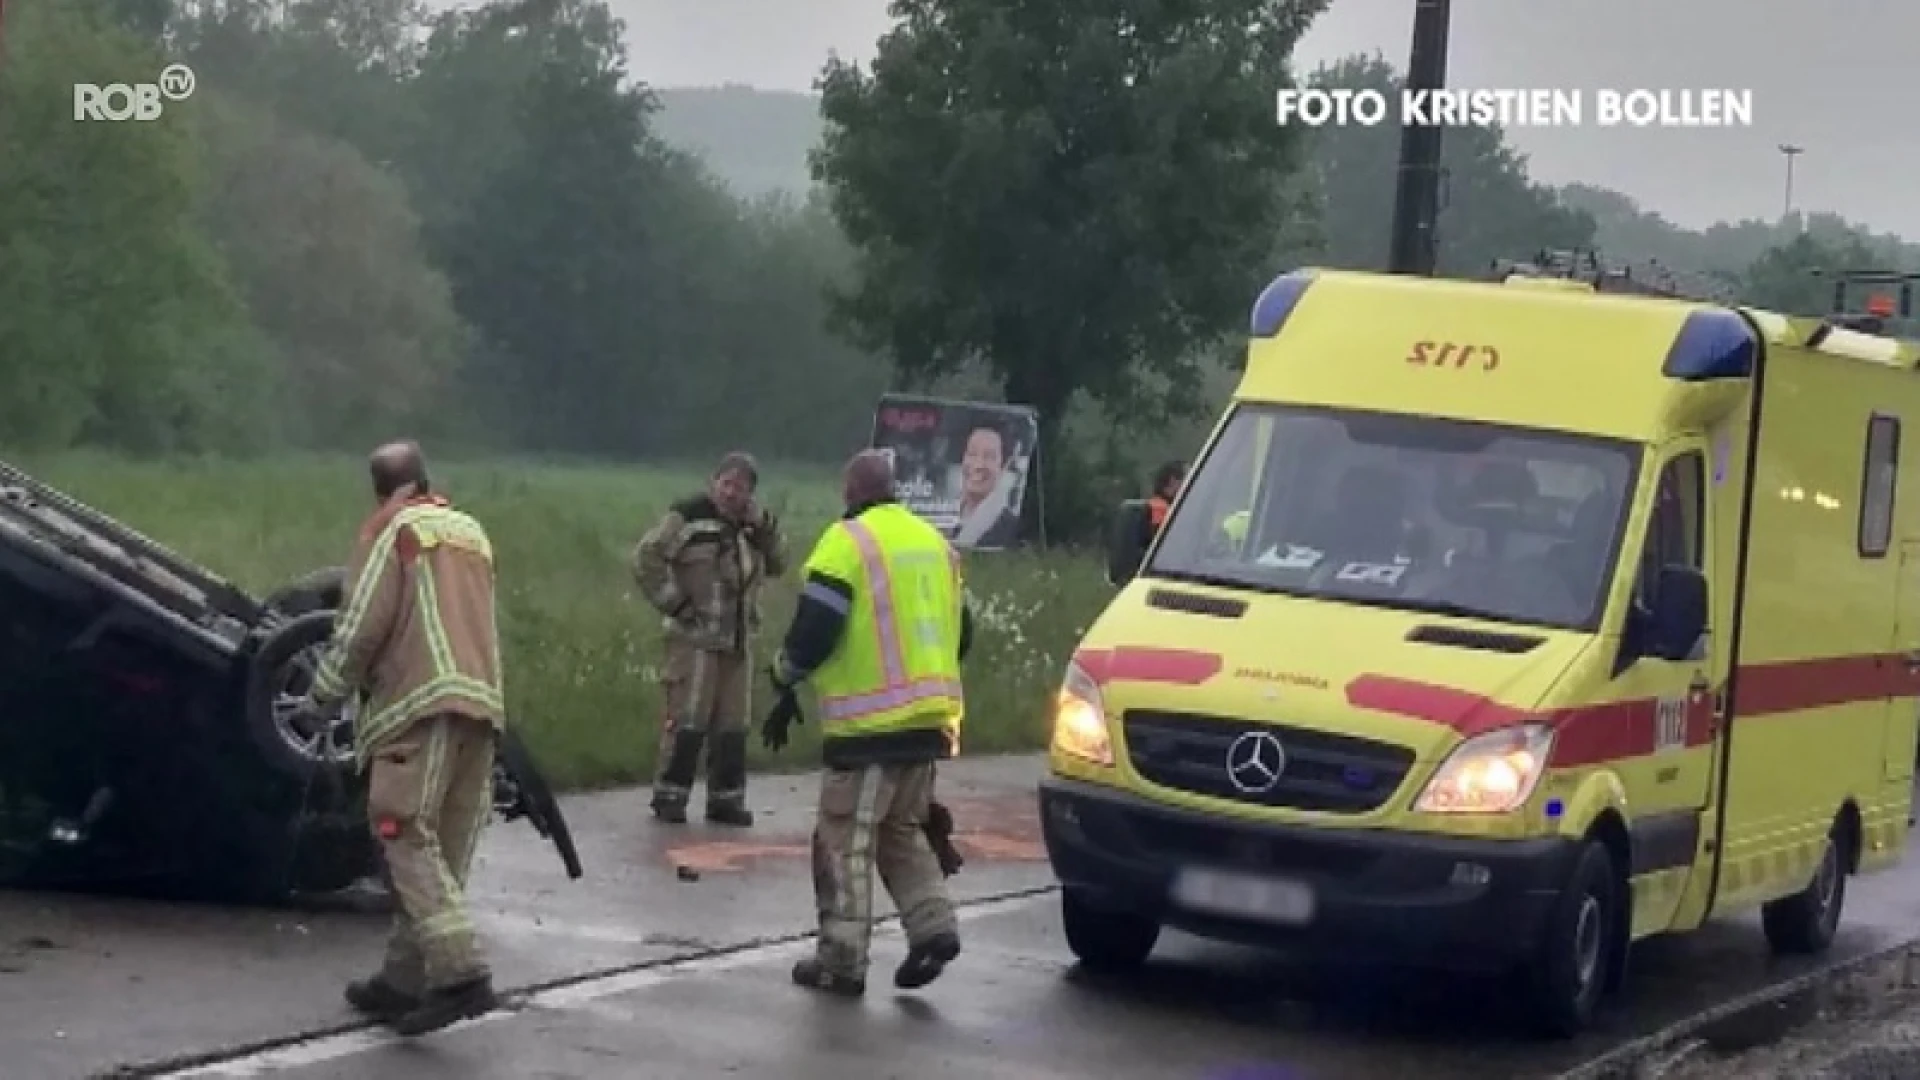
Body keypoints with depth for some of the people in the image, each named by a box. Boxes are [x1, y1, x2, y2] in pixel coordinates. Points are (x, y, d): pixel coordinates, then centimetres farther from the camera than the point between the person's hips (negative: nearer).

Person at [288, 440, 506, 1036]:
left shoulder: (394, 530, 2)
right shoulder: (472, 532, 24)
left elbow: (361, 625, -5)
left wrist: (323, 695, 5)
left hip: (421, 703, -7)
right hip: (483, 706, 7)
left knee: (410, 841, -11)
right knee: (441, 852, 9)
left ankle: (461, 974, -25)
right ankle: (404, 978, 11)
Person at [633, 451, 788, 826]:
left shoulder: (752, 525, 13)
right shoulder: (689, 516, -9)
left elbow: (778, 566, 12)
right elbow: (646, 559, -12)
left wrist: (765, 528, -4)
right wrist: (674, 603, -13)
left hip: (739, 640, 7)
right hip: (695, 638, -7)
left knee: (733, 724, 9)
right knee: (688, 721, -7)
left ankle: (726, 799, 16)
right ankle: (669, 797, 2)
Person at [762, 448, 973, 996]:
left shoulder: (848, 541, -9)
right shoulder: (934, 542, 14)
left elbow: (813, 631, -14)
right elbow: (959, 633, 20)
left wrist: (784, 683, 3)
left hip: (870, 722, -7)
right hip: (930, 718, 7)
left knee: (846, 840, 1)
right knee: (902, 830, 20)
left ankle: (842, 961, 3)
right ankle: (933, 926, 5)